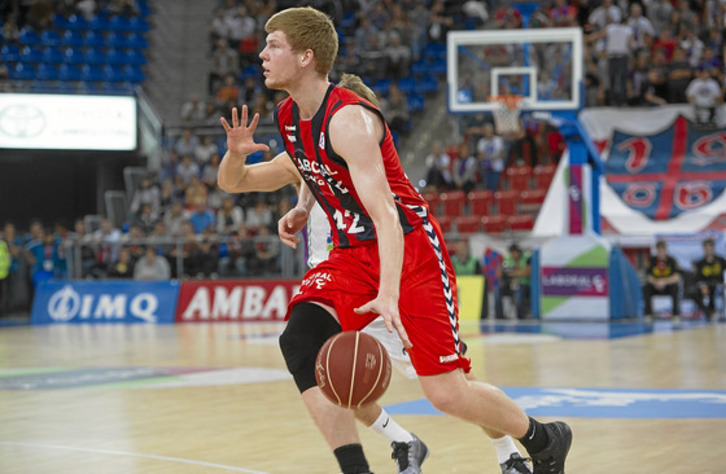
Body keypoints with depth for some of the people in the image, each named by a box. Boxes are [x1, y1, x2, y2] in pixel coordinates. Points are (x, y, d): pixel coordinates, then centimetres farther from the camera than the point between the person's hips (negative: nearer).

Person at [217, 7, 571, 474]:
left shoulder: (348, 120, -23)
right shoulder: (288, 117, 1)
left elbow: (385, 215, -33)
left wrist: (388, 294, -46)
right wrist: (235, 154, -4)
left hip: (409, 247, -7)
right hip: (352, 252, 7)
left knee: (447, 392, -8)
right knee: (300, 342, -20)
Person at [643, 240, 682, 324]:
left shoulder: (672, 261, -10)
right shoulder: (652, 261, -6)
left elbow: (677, 277, -21)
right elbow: (650, 277, -12)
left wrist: (665, 281, -39)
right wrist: (656, 282, -36)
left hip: (669, 285, -2)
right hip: (656, 286, 2)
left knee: (675, 288, -35)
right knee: (646, 288, -28)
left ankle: (676, 315, -27)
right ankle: (648, 315, -21)